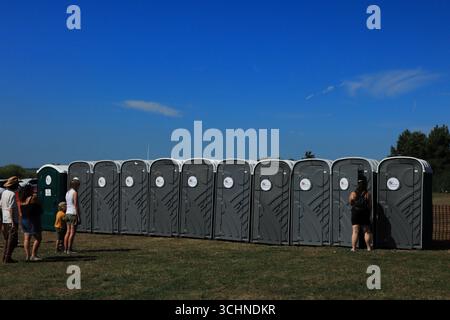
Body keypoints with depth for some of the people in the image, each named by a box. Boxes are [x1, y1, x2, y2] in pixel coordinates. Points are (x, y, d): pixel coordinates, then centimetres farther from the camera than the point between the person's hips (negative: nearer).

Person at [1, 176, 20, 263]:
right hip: (11, 220, -9)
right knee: (12, 240, -2)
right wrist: (13, 222, -18)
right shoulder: (12, 194, -16)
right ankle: (8, 258, -3)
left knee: (7, 239, 17)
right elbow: (11, 209, -20)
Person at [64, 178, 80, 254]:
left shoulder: (67, 192, 13)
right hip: (73, 214, -8)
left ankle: (65, 249, 11)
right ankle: (69, 250, -6)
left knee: (68, 232, 11)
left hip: (68, 213, 8)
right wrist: (78, 216, -14)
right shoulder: (75, 192, -12)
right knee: (72, 232, -5)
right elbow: (76, 205, -16)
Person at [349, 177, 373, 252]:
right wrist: (369, 212, 8)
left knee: (355, 232, 2)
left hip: (355, 215, 0)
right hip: (365, 215, 0)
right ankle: (368, 247, 15)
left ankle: (353, 248, -2)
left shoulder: (353, 194, -6)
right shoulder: (367, 194, -9)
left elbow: (350, 203, 6)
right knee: (367, 231, 11)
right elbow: (369, 206, -6)